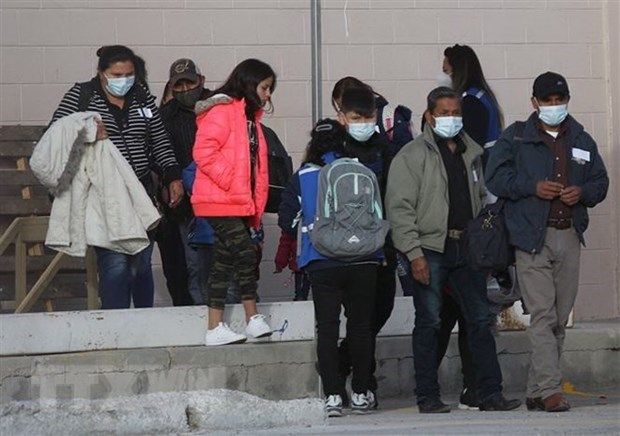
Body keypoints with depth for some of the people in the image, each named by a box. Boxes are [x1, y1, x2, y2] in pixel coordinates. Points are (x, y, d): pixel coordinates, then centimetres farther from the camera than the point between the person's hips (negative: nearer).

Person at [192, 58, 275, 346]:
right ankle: (253, 319, -4)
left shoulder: (249, 116, 20)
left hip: (239, 203, 9)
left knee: (224, 262, 8)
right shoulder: (222, 111, -10)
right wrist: (230, 180, -19)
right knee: (245, 254, -12)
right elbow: (203, 151, -20)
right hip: (221, 201, -9)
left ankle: (216, 328, 9)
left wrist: (256, 204, 16)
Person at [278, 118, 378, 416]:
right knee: (360, 325, 11)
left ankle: (332, 395, -4)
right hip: (363, 261, 1)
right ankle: (361, 392, 14)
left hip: (322, 264, -1)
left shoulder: (303, 176, 2)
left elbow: (287, 220, 3)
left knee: (327, 328, 3)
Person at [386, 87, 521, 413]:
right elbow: (399, 208, -9)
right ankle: (427, 396, 5)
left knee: (480, 319, 3)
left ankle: (490, 393, 6)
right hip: (430, 250, -5)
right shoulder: (412, 155, -4)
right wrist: (414, 253, -15)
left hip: (467, 248, 5)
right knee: (429, 323, -1)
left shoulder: (471, 153, 15)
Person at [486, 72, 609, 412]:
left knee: (560, 318, 7)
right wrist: (533, 187, -16)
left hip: (569, 237, 5)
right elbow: (495, 177, -4)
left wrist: (583, 192, -4)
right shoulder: (516, 138, 3)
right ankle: (549, 390, -18)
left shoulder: (581, 141, 15)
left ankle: (537, 391, 14)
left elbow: (600, 182, 18)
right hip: (532, 238, -5)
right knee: (542, 315, -14)